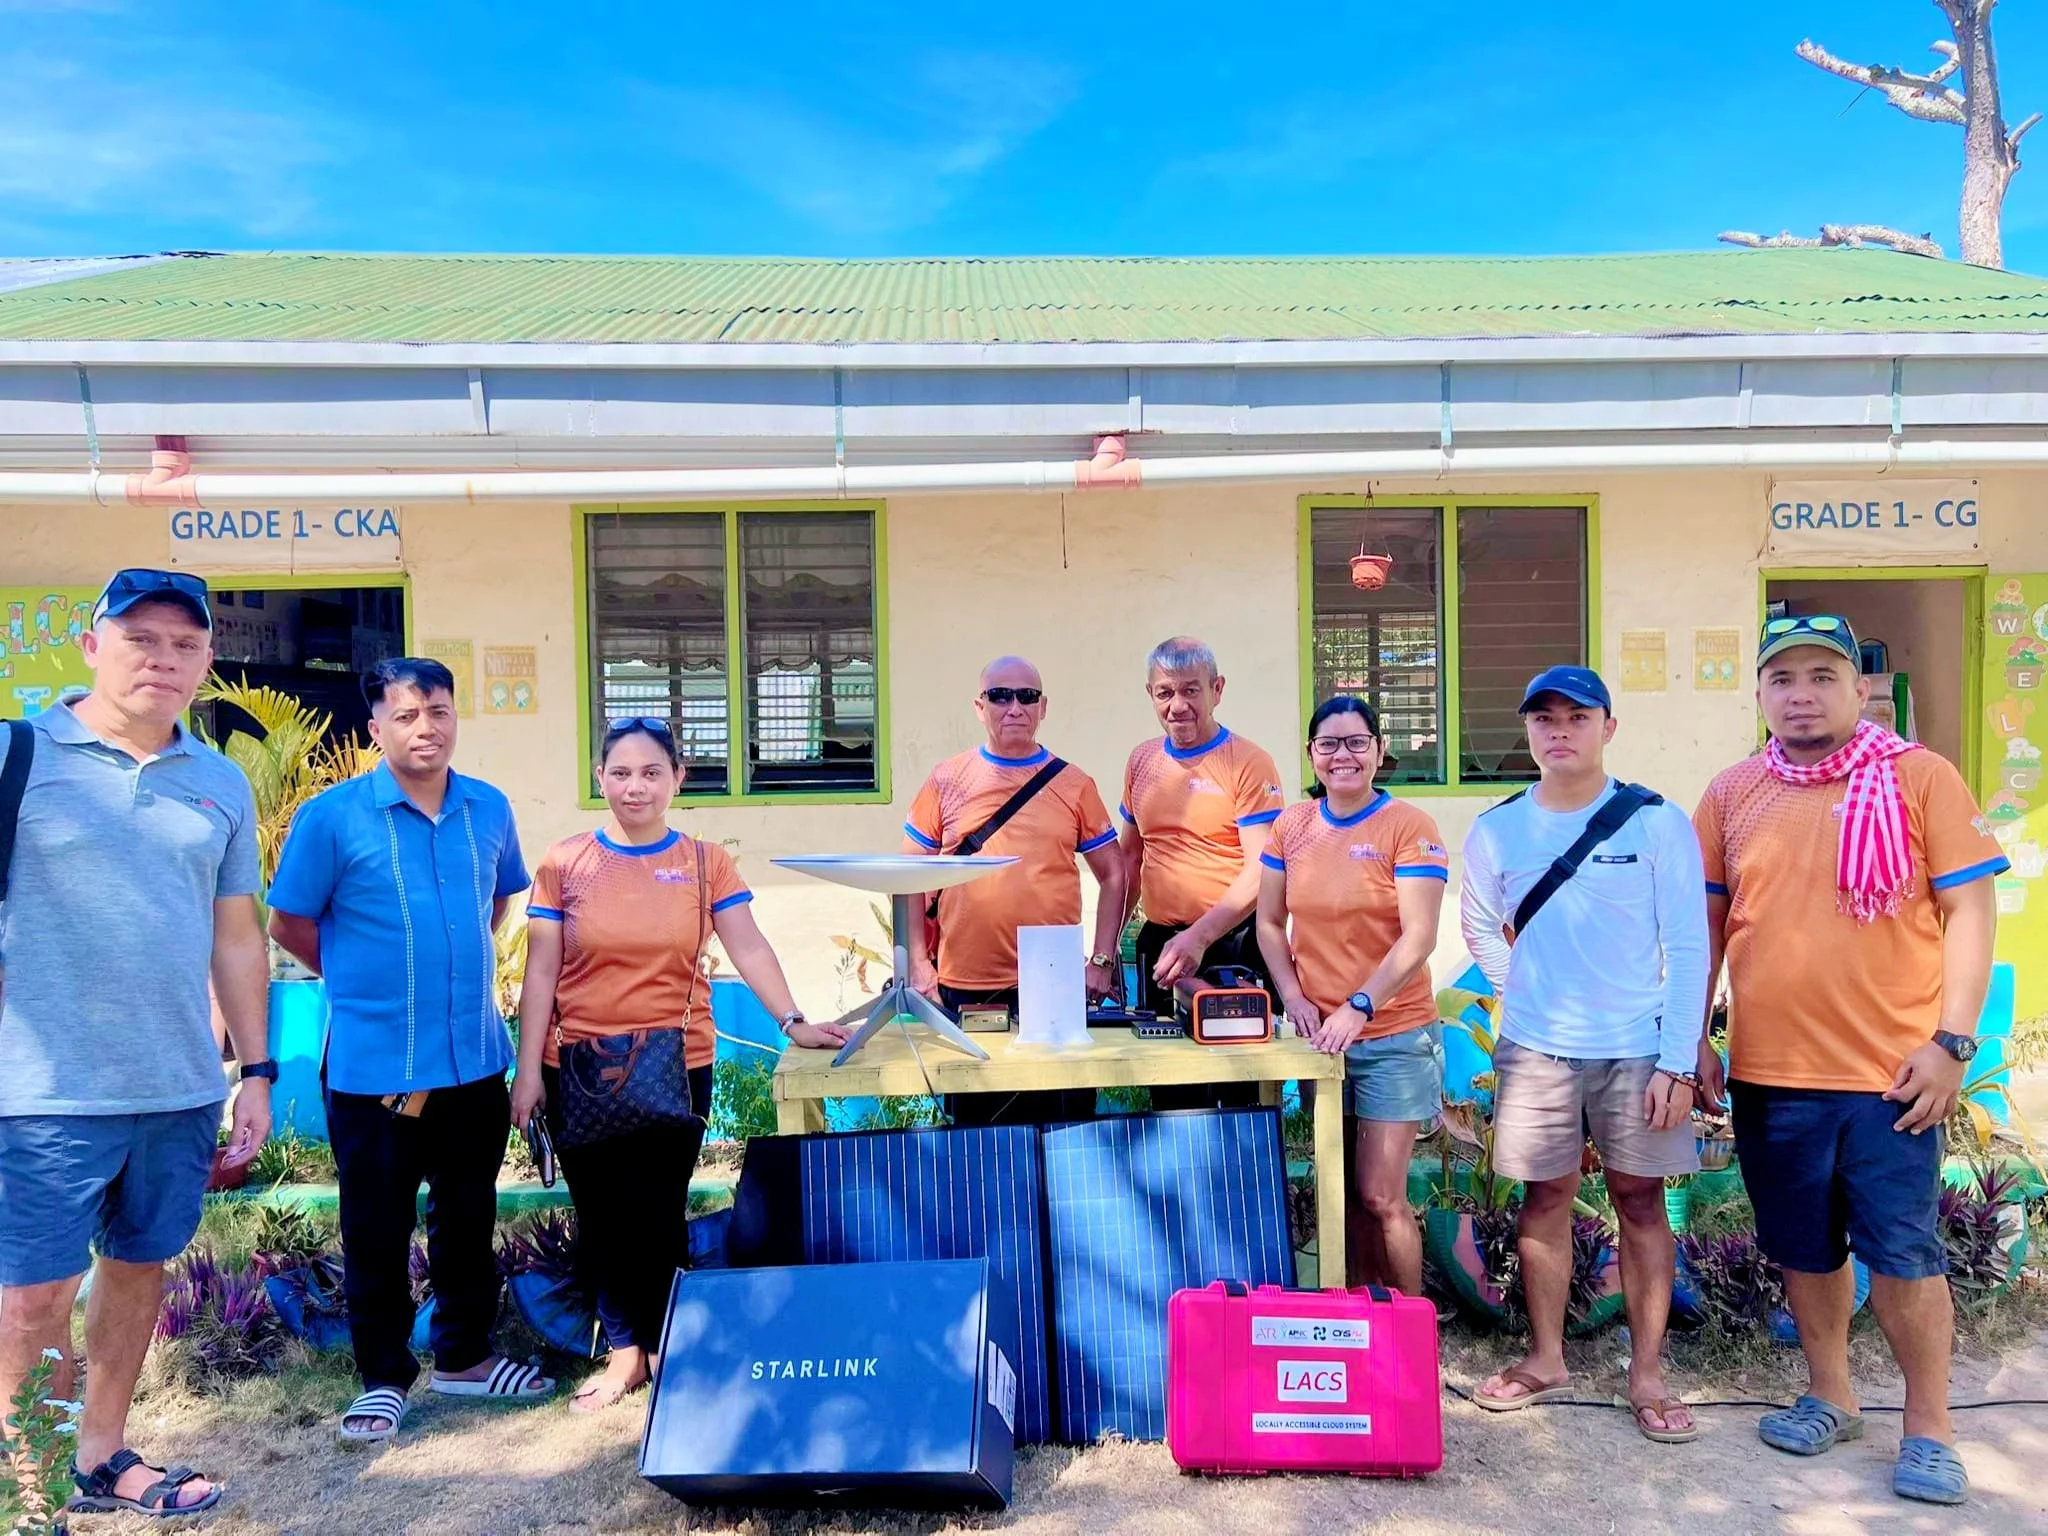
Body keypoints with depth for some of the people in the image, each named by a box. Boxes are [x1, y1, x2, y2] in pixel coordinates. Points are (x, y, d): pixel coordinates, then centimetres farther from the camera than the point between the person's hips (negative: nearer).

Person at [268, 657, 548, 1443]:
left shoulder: (489, 809, 1)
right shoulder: (332, 816, -11)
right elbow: (289, 923, -2)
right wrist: (362, 980, 6)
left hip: (475, 1059, 4)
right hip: (373, 1065, -4)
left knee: (469, 1215, 16)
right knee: (377, 1230, 8)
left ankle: (464, 1356, 33)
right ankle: (384, 1376, 25)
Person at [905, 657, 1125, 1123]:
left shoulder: (1074, 785, 4)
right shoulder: (947, 781, 3)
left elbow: (1113, 876, 9)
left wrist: (1102, 960, 0)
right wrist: (918, 964, -2)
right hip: (964, 987, 0)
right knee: (974, 1123, 12)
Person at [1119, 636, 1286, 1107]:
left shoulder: (1249, 763, -8)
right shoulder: (1142, 761, 10)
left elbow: (1260, 873, -14)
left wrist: (1200, 936, -24)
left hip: (1232, 947, -5)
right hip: (1159, 944, 5)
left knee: (1238, 1094, 4)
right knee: (1169, 1097, 14)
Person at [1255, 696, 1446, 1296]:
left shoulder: (1408, 825, -9)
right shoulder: (1291, 826, 5)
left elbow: (1418, 938, -14)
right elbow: (1269, 922, 10)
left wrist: (1358, 1007, -20)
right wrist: (1292, 996, -3)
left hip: (1393, 1036, -4)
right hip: (1318, 1034, 5)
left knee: (1381, 1197, -3)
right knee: (1346, 1192, 14)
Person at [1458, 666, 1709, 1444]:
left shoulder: (1657, 822, -6)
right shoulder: (1497, 830, 1)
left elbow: (1687, 948, -6)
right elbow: (1481, 927, 16)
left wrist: (1677, 1061, -10)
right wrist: (1526, 993, 6)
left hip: (1637, 1049, -2)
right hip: (1535, 1050, 2)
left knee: (1640, 1199, 6)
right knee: (1546, 1197, 10)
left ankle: (1647, 1373, 19)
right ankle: (1546, 1359, 23)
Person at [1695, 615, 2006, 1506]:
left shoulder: (1921, 779, -2)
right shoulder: (1732, 794, 5)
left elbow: (1968, 911, -3)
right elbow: (1706, 921, 11)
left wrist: (1951, 1041, -10)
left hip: (1890, 1071, -3)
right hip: (1768, 1073, 3)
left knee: (1903, 1251, 4)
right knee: (1804, 1248, 14)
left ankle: (1929, 1429, 23)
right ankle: (1830, 1398, 34)